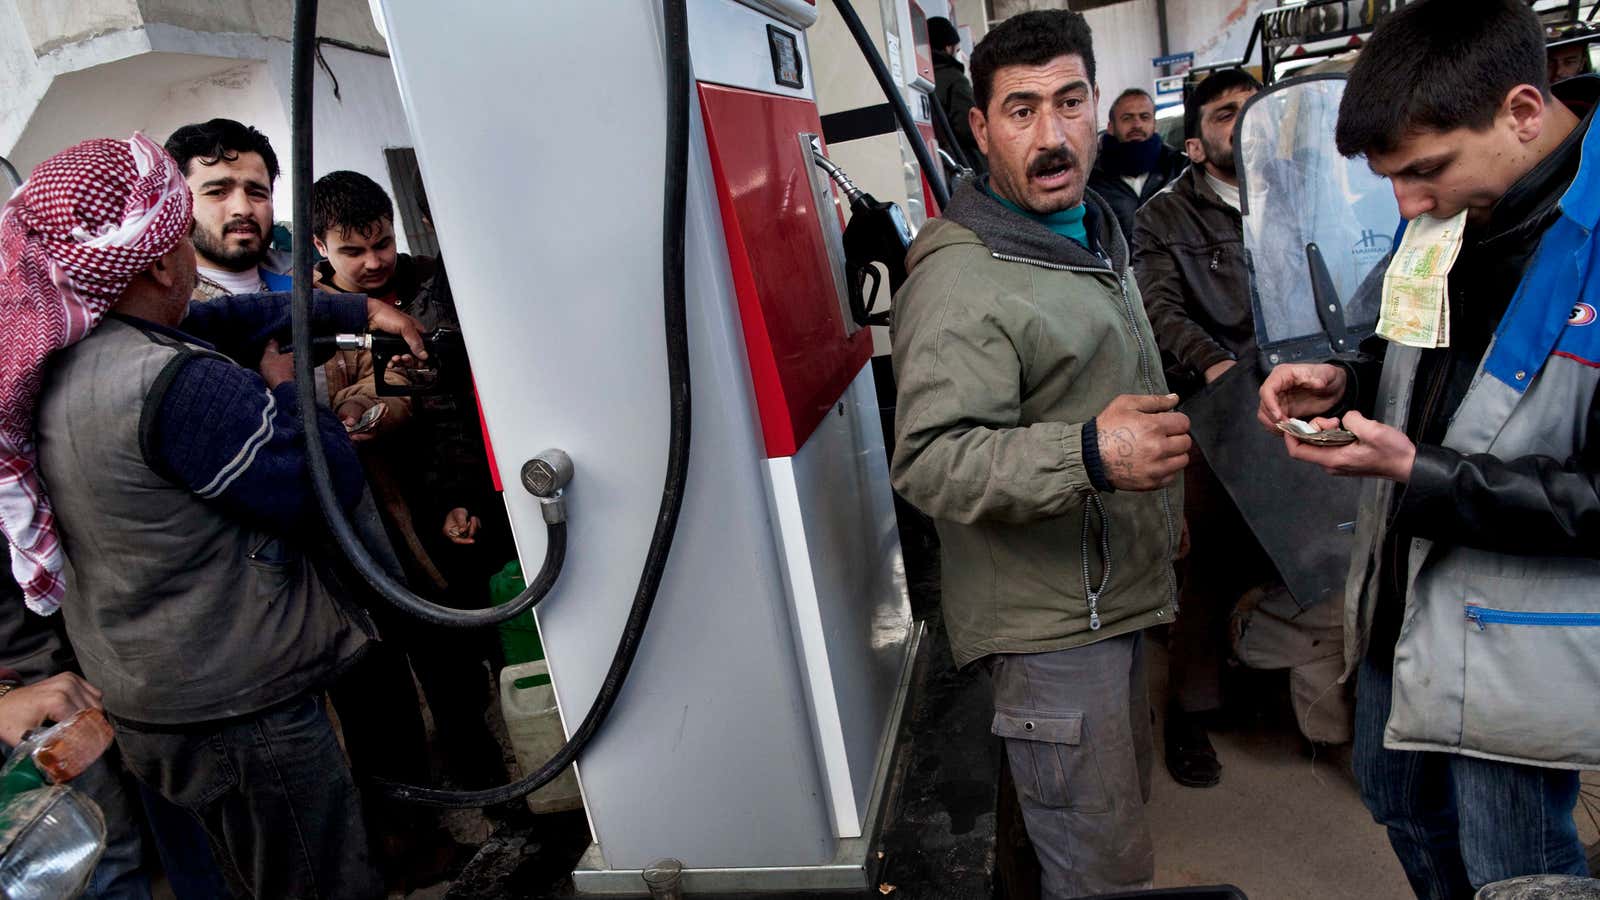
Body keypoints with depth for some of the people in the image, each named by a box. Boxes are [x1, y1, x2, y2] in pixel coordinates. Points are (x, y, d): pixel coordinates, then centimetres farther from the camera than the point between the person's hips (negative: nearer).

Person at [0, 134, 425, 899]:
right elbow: (333, 486, -21)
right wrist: (285, 386, -5)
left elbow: (238, 318, 11)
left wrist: (360, 312, 17)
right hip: (241, 706, -9)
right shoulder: (180, 385, -28)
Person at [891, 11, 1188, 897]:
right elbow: (927, 460, -28)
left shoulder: (1097, 232, 13)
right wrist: (1090, 456, -39)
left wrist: (1165, 509, 27)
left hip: (1117, 592, 10)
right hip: (1049, 622, -9)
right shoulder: (960, 278, -21)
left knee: (1126, 800, 24)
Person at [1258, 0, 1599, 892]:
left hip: (1520, 642, -7)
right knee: (1401, 803, 26)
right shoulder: (1455, 211, 0)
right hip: (1402, 592, 7)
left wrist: (1421, 475, -26)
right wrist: (1345, 384, -5)